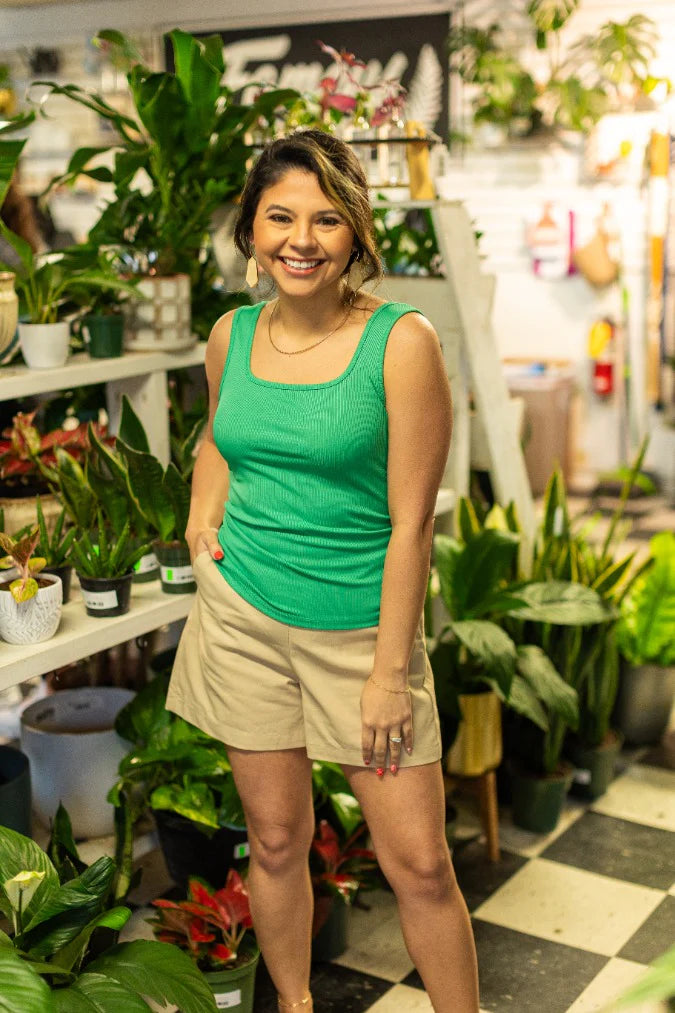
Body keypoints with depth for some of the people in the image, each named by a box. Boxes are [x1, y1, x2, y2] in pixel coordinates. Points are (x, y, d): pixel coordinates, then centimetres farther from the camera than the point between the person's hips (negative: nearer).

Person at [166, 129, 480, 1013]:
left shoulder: (402, 342, -12)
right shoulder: (231, 335, 2)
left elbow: (411, 523, -12)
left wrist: (390, 671, -12)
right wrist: (203, 516, 6)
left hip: (360, 624, -3)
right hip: (242, 615, 4)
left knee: (419, 865, 1)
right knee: (277, 841, 15)